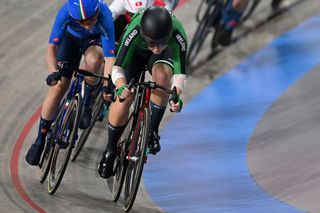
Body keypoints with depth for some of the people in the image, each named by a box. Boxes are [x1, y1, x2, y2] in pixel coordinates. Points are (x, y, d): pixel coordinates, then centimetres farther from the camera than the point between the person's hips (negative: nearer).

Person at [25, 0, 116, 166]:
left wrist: (107, 85, -51)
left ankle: (88, 102, -7)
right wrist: (53, 72, -50)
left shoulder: (104, 15, -39)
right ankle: (40, 140, 6)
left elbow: (110, 58, -38)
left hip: (95, 40, -1)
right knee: (58, 87, -9)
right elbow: (52, 47, -33)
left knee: (93, 60, -36)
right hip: (72, 38, 1)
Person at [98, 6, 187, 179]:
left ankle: (153, 130, -14)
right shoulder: (134, 32, -42)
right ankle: (110, 150, 7)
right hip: (136, 52, 0)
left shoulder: (178, 35, -40)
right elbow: (118, 67, -39)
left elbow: (180, 73, -35)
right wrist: (121, 86, -59)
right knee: (124, 98, -14)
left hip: (164, 56, 1)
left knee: (162, 75, -32)